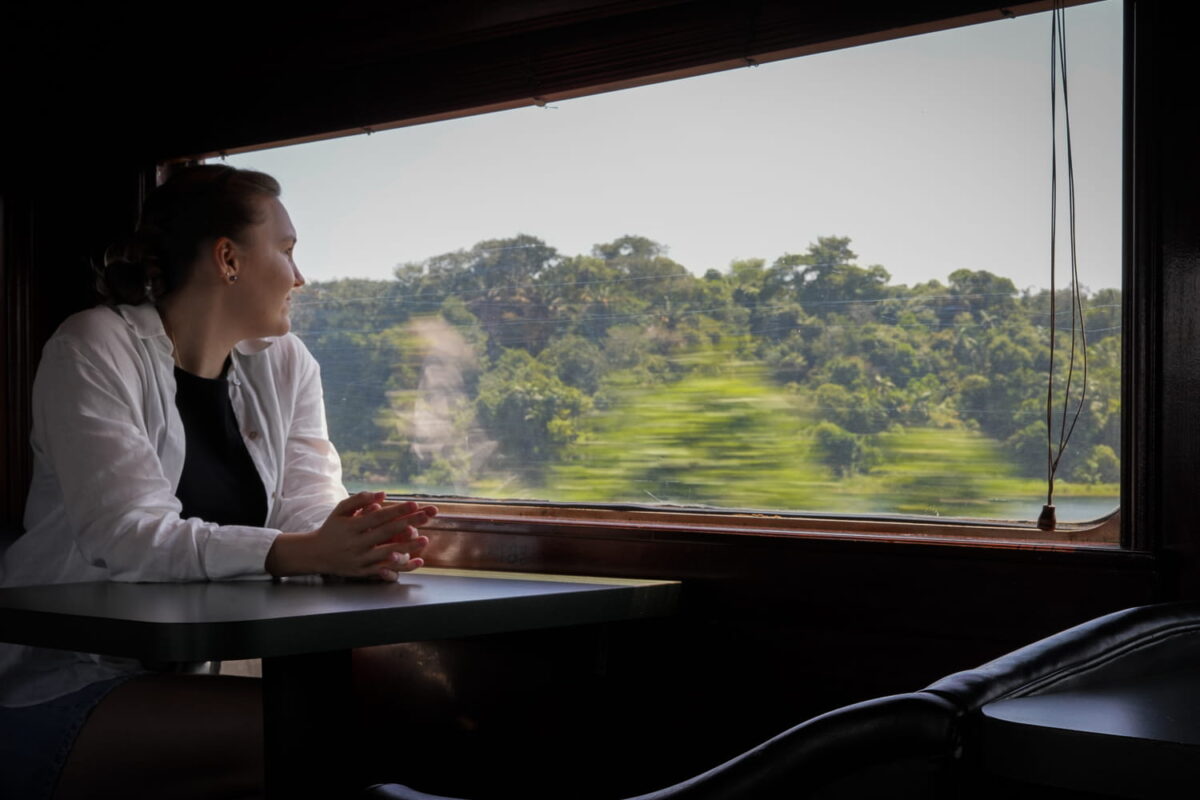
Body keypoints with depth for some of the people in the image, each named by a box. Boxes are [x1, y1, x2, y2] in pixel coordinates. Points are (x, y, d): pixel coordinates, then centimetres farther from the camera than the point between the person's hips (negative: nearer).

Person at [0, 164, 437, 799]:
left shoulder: (284, 363, 11)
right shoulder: (94, 350, -9)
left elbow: (310, 514, 1)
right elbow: (131, 537, -22)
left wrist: (362, 543, -24)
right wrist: (306, 553, -34)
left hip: (202, 669, 6)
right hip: (62, 681, -6)